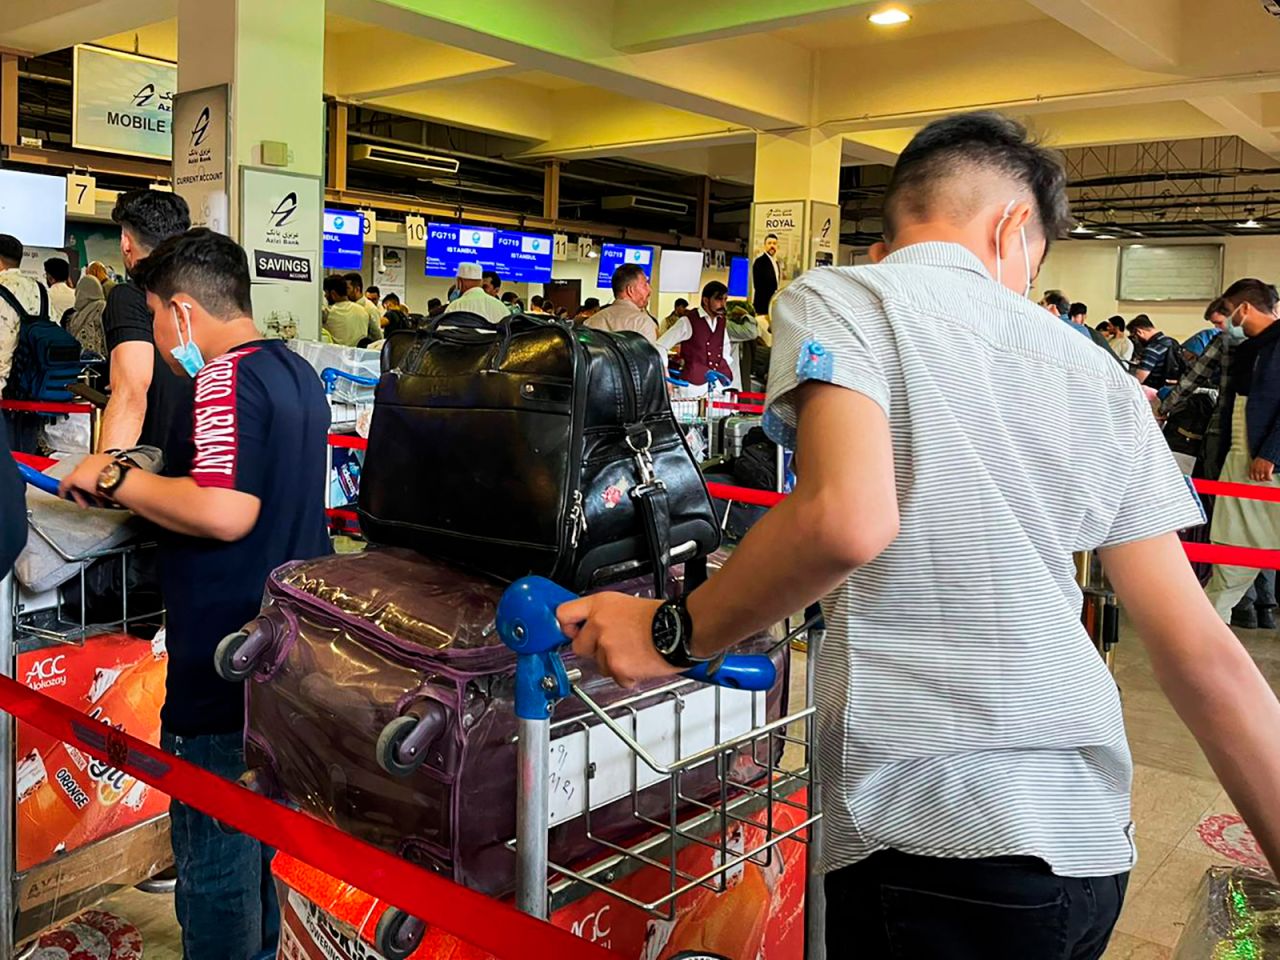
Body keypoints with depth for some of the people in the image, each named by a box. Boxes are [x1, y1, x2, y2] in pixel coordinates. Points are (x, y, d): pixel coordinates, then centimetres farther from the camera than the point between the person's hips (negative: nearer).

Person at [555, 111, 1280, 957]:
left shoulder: (836, 299, -2)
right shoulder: (1097, 374, 13)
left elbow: (845, 519, -22)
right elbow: (1203, 653, 10)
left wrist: (672, 636, -8)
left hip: (933, 832, -6)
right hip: (1093, 843, 6)